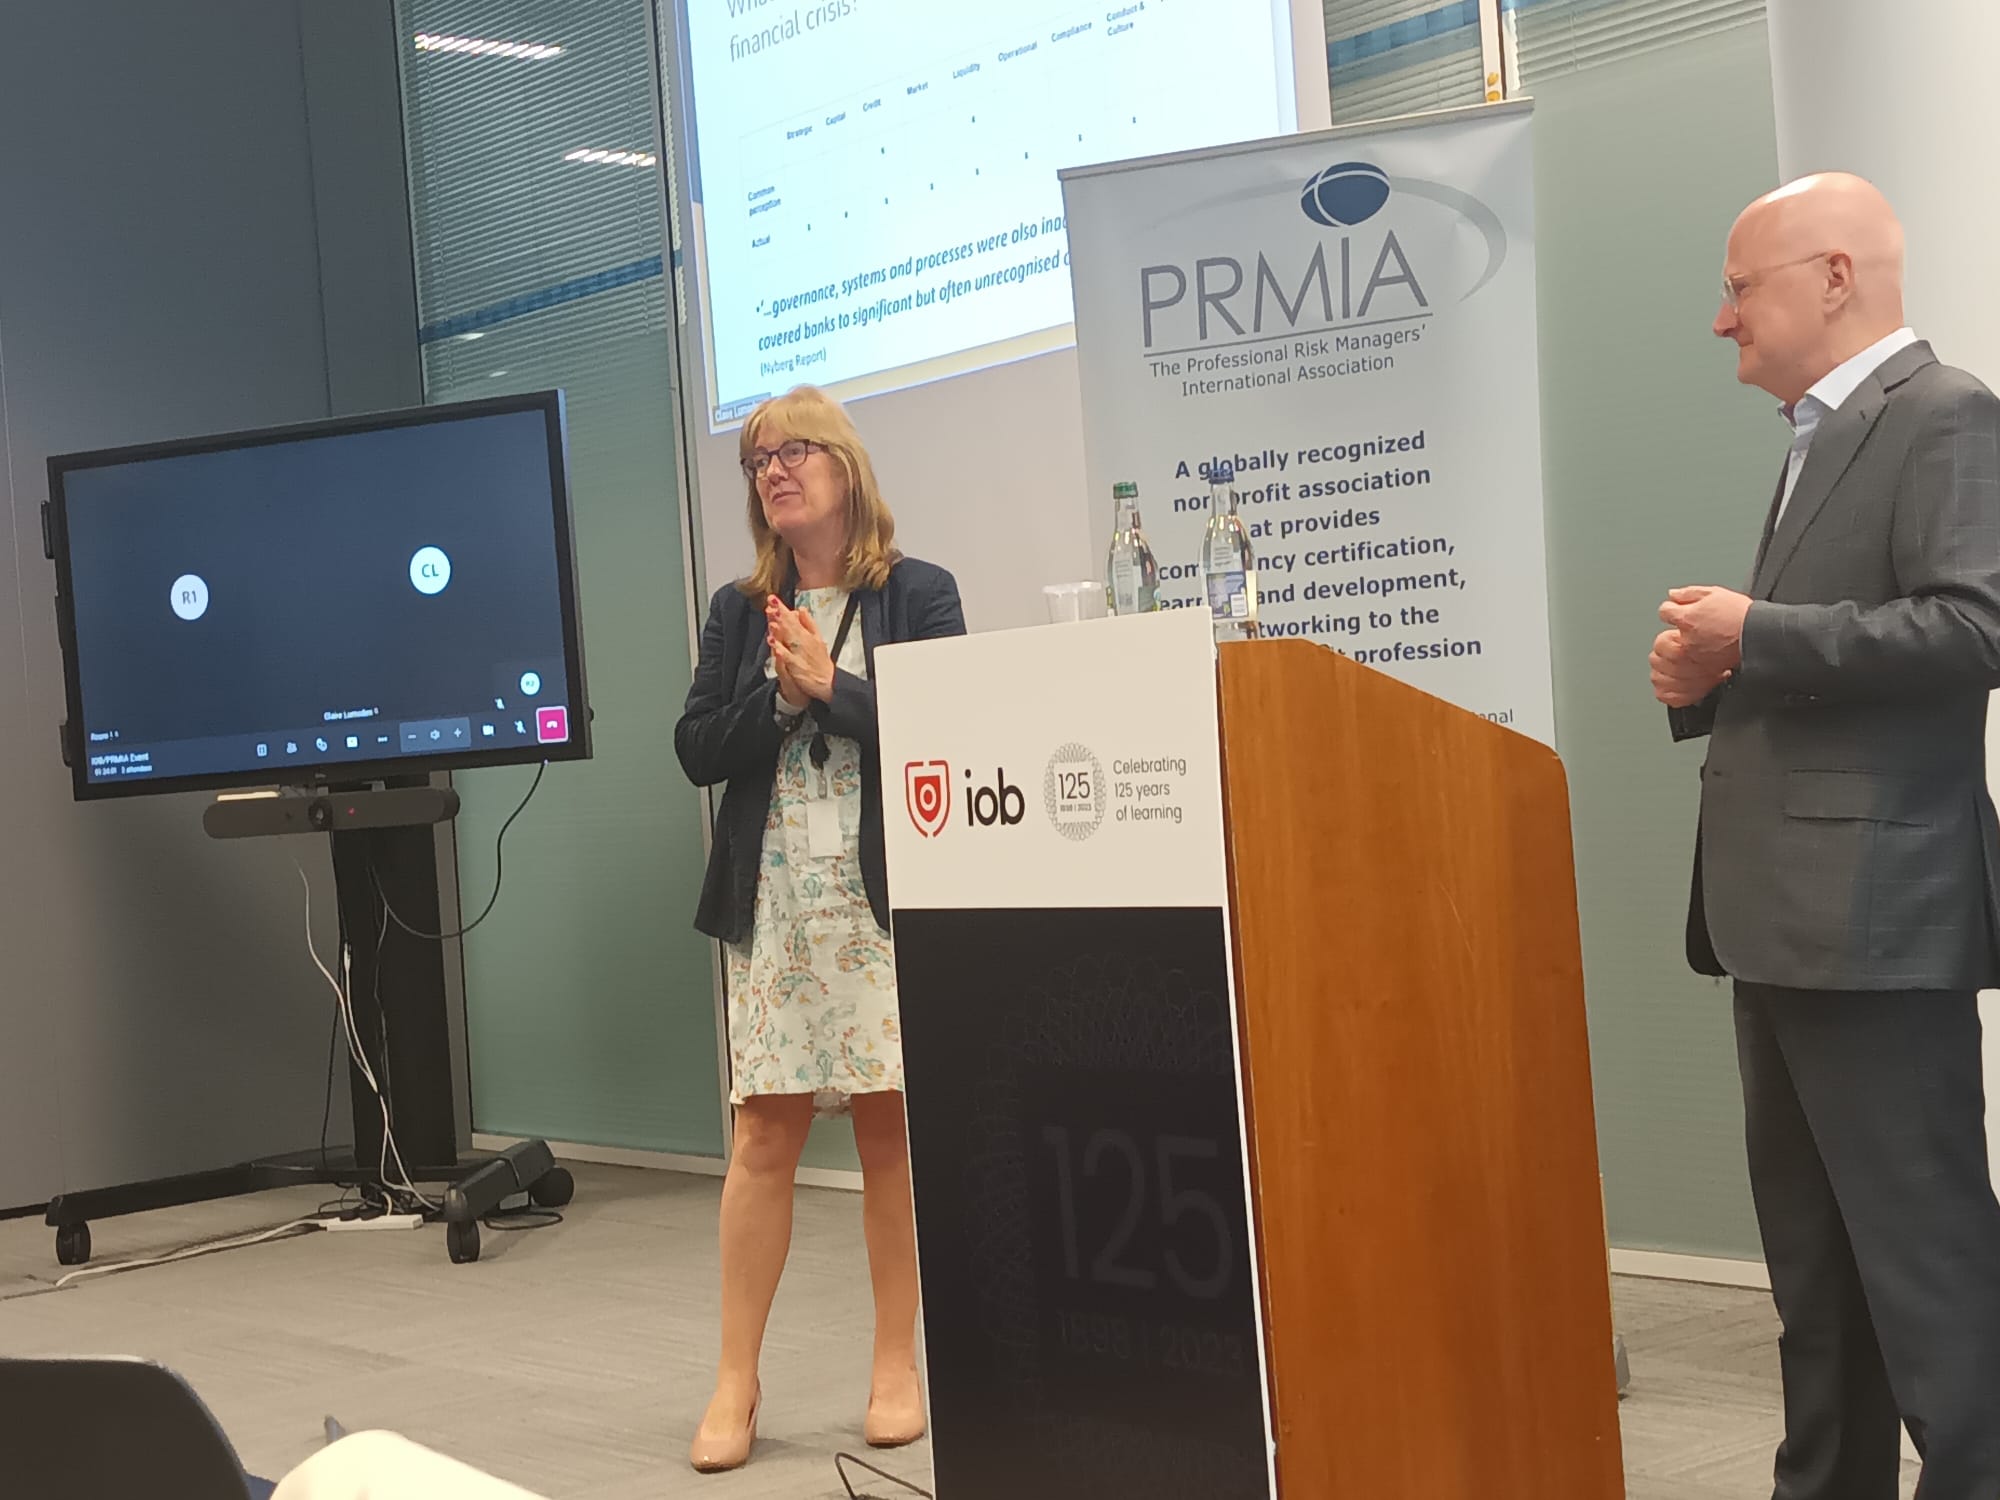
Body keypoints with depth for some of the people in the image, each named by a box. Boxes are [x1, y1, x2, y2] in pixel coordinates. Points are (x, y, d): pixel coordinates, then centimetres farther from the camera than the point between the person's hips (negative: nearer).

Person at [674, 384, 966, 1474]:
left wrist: (830, 688, -12)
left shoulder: (916, 593, 3)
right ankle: (736, 1386, 4)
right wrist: (782, 697, -9)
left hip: (886, 893, -2)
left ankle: (897, 1369, 14)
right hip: (775, 900, 2)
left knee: (890, 1133, 1)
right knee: (763, 1136, -2)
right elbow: (697, 751, 4)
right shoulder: (740, 611, 12)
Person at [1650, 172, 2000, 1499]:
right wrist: (1712, 676, 7)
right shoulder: (1822, 442, 20)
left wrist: (1757, 635, -18)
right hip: (1794, 911, 10)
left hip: (1875, 905, -10)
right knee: (1815, 1254, 15)